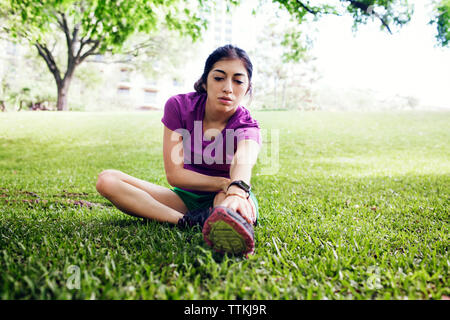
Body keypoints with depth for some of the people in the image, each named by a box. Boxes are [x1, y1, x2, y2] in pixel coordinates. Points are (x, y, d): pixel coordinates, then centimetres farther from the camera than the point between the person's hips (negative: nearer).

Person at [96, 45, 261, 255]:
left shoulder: (247, 126, -16)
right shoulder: (179, 106, -12)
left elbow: (243, 161, -41)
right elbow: (174, 174, -16)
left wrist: (236, 192, -65)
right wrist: (225, 183, -28)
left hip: (222, 198, -2)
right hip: (185, 197, 3)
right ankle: (187, 221, -35)